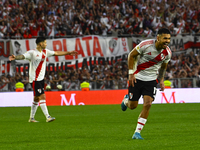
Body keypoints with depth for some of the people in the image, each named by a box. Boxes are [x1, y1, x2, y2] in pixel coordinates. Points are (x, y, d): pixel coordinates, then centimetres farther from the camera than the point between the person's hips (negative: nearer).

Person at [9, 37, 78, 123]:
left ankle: (31, 118, 20)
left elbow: (57, 53, 22)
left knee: (37, 99, 12)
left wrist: (69, 53, 27)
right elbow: (23, 56, -27)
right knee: (42, 97, -14)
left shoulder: (45, 52, 11)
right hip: (35, 79, -8)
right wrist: (15, 57, -49)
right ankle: (48, 117, -15)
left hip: (41, 79, 8)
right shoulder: (32, 53, -13)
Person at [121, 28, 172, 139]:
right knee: (133, 106, 2)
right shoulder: (146, 45, -20)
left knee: (148, 104, -14)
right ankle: (126, 100, 42)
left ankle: (137, 133, -6)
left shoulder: (167, 53, -7)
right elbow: (131, 55, -8)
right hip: (137, 78, -3)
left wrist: (161, 80, 4)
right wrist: (131, 73, -12)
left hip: (151, 80, 3)